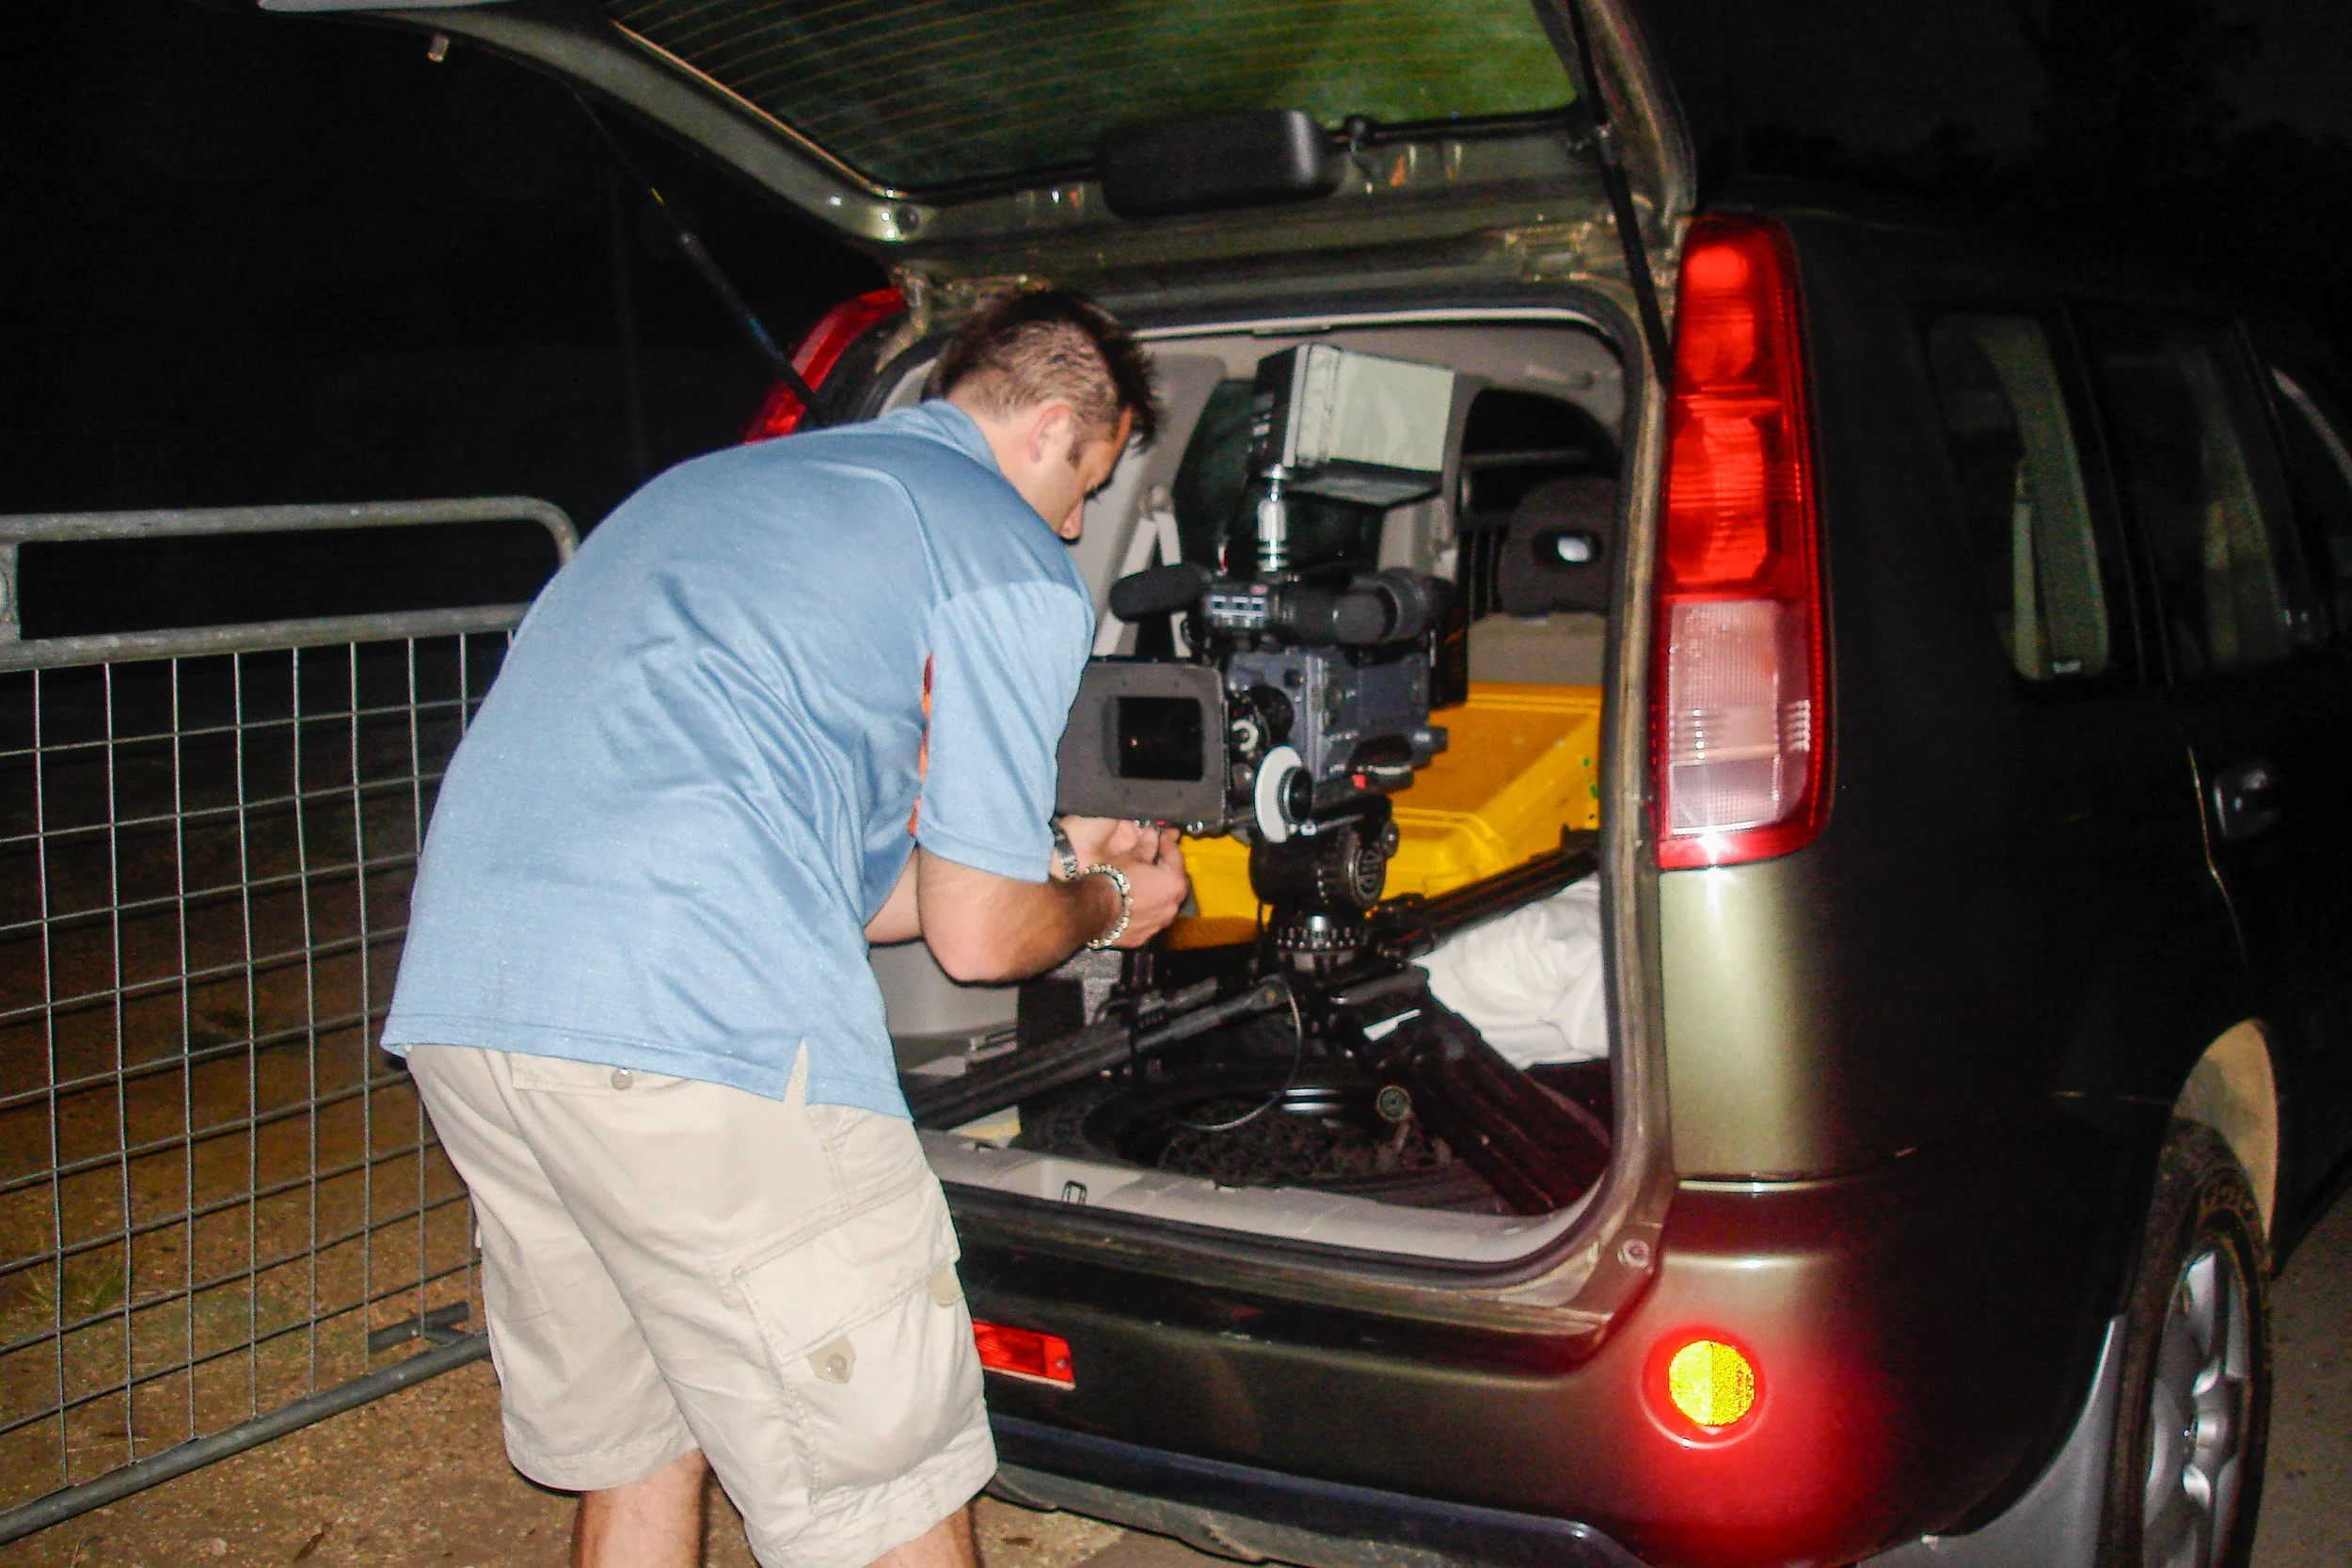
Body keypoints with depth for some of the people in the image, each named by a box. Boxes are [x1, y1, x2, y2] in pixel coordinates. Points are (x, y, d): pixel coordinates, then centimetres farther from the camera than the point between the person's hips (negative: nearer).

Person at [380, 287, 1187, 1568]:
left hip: (456, 988, 9)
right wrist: (1107, 904, 27)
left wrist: (1043, 862, 41)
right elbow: (979, 937, 5)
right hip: (701, 1021, -9)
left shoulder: (718, 484, 30)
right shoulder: (1013, 564, 5)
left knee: (634, 1459, 24)